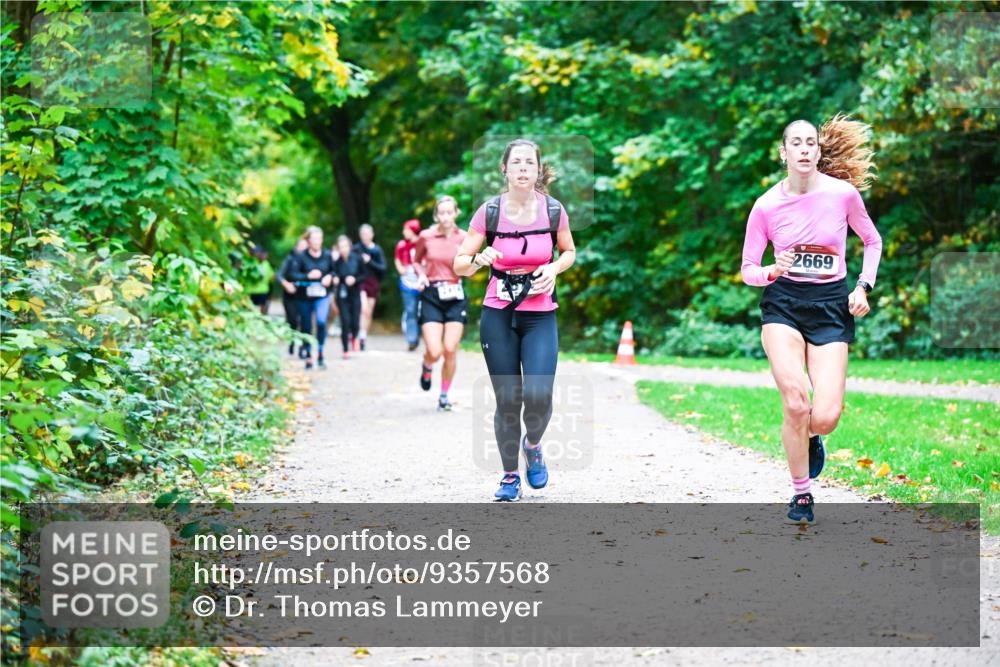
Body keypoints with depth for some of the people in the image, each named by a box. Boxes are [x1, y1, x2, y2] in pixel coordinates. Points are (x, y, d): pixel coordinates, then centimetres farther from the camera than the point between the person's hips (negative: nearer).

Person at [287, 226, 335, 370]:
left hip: (322, 295, 0)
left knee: (321, 321, -23)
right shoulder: (301, 257, -9)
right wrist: (308, 276, -25)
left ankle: (320, 353, -9)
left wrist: (330, 277, -7)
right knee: (306, 327, 9)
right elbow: (292, 274, -13)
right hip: (305, 296, 0)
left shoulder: (327, 255, 0)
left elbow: (334, 270, 14)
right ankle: (308, 356, 28)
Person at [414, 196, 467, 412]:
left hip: (455, 297, 1)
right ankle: (427, 367, 27)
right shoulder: (426, 237, -1)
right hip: (431, 296, -1)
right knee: (435, 352, -11)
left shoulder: (464, 238, -1)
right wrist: (421, 275, -4)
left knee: (450, 350, -4)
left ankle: (444, 395, 15)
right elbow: (416, 260, 16)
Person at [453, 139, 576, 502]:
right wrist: (479, 260, -24)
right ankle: (510, 477, 17)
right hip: (498, 315, 0)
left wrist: (554, 268, -6)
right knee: (507, 400, -1)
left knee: (538, 396, -15)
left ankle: (533, 446, 19)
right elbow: (459, 264, -2)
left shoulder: (554, 210, -3)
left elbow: (569, 250, 15)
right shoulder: (489, 212, -5)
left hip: (540, 316, 0)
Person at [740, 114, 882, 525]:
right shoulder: (766, 205, -4)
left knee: (825, 418, -12)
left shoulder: (843, 193, -4)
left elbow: (872, 241, 14)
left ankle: (810, 437, 28)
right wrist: (772, 271, -17)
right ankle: (801, 492, 4)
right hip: (783, 304, 0)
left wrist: (863, 287, 3)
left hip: (831, 306, 0)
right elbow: (747, 270, 4)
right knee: (795, 403, -18)